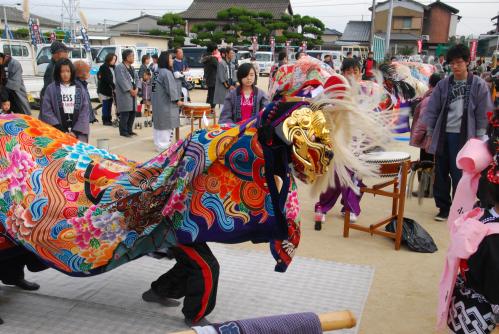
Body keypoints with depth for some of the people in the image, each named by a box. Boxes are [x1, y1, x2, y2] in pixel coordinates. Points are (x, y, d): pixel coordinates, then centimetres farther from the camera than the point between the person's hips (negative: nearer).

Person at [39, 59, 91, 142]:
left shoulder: (80, 89, 9)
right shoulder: (51, 89, 4)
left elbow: (85, 111, 4)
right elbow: (46, 111, -1)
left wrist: (76, 131, -6)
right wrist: (60, 130, -10)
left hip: (77, 134, 2)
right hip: (57, 133, -2)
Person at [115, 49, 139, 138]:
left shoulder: (132, 68, 19)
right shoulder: (120, 67, -9)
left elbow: (136, 78, 14)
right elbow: (122, 80, -17)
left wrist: (136, 89, -3)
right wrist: (130, 90, -14)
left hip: (133, 93, 9)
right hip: (124, 93, -9)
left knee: (133, 112, 10)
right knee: (125, 113, -8)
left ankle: (129, 130, 20)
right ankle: (123, 131, -1)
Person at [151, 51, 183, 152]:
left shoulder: (161, 72, 12)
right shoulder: (166, 73, -18)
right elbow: (170, 88, -20)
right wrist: (177, 100, -12)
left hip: (160, 103, 10)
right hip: (166, 104, -10)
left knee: (160, 124, 14)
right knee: (167, 125, -4)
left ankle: (160, 144, 22)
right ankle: (163, 146, 0)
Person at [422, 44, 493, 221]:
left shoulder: (479, 85, -1)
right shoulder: (443, 84, 6)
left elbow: (484, 114, 0)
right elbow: (432, 110, 8)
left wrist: (479, 138, -4)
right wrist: (430, 135, 5)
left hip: (464, 137, -3)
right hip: (442, 135, 3)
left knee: (459, 175, -1)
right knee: (441, 174, 7)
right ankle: (443, 207, 21)